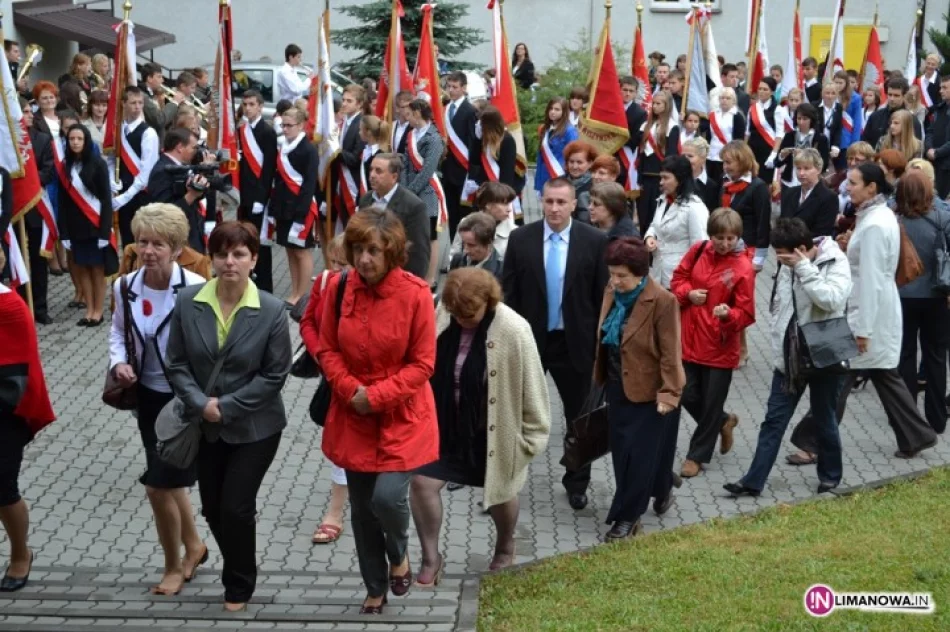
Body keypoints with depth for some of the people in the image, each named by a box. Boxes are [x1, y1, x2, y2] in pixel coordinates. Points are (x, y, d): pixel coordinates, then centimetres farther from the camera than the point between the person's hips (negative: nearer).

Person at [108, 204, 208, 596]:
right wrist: (118, 362, -6)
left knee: (159, 485, -3)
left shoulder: (195, 289, -22)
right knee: (169, 480, 20)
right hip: (148, 396, 6)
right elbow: (118, 331, 12)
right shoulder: (125, 287, -5)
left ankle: (174, 566, 21)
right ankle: (193, 545, 45)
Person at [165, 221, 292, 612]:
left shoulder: (271, 311, -16)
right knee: (212, 509, 14)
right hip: (205, 426, 3)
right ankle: (238, 573, 41)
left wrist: (228, 406, -17)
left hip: (255, 428, -3)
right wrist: (200, 403, -17)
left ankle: (239, 588, 24)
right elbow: (176, 363, -3)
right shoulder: (187, 302, -9)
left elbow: (275, 374, -12)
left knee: (236, 508, -1)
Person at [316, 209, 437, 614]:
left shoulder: (415, 293, -15)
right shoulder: (339, 288, -5)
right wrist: (350, 389, -13)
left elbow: (423, 364, -11)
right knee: (361, 507, 10)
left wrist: (376, 396, -18)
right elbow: (327, 349, 3)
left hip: (401, 416, -3)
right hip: (353, 417, 3)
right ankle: (375, 590, 30)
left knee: (388, 496, -16)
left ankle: (399, 554, 19)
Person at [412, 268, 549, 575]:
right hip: (444, 427, 3)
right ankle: (430, 558, 12)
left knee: (500, 491, 18)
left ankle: (505, 549, 47)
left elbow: (532, 388, -17)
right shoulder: (441, 316, -11)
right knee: (421, 482, -7)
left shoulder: (513, 331, -25)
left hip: (492, 432, -3)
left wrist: (532, 436, -11)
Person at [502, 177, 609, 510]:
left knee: (579, 417, 13)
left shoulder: (594, 241, -8)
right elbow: (509, 293, -1)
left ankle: (577, 483, 30)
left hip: (575, 342, 0)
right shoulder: (520, 239, -4)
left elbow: (604, 295, -4)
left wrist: (603, 342, -5)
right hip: (529, 339, 1)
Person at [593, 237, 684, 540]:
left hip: (648, 390, -7)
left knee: (639, 454, 2)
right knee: (622, 451, 16)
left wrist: (668, 394, -20)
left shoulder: (663, 302, -23)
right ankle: (661, 489, 37)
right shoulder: (612, 291, -2)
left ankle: (626, 516, 12)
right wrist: (600, 376, 16)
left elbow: (670, 354, -20)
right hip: (617, 386, 7)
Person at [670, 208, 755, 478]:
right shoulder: (698, 251, -1)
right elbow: (678, 279, 13)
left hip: (720, 346, -4)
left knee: (711, 404, 6)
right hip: (689, 339, 4)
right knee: (687, 397, 11)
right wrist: (688, 293, -8)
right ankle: (724, 423, 40)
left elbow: (746, 313, -12)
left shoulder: (743, 268, -15)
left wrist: (728, 314, -33)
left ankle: (697, 455, 25)